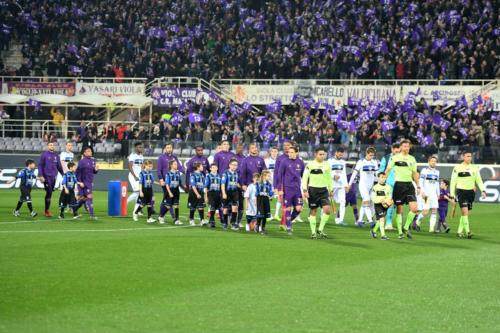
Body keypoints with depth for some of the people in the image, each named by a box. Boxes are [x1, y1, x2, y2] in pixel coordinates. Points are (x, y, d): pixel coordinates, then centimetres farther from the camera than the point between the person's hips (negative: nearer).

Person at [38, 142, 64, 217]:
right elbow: (40, 165, -5)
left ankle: (47, 209, 15)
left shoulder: (56, 155, 12)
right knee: (49, 192, -9)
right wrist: (41, 176, -13)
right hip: (46, 177, -5)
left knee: (50, 192, 7)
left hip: (54, 177, 5)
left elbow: (59, 166, 19)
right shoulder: (44, 154, -3)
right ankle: (47, 210, -2)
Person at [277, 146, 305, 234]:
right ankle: (288, 227, 12)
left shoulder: (300, 162, 5)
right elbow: (280, 176, -2)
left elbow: (303, 176, 15)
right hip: (287, 189, -3)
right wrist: (280, 189, -6)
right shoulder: (284, 162, -4)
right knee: (288, 208, 1)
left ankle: (289, 220, 23)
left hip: (297, 189, 3)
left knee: (298, 209, -2)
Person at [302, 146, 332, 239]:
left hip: (323, 190, 3)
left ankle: (320, 229, 3)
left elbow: (329, 178, 18)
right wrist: (305, 190, -13)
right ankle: (313, 232, 13)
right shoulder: (310, 165, -6)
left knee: (327, 209, -12)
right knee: (313, 211, 3)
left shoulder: (327, 165, 8)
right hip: (313, 189, -3)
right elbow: (305, 178, -6)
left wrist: (330, 189, 18)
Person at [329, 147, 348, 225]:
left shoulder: (343, 162, 16)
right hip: (332, 185, -5)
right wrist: (334, 176, -23)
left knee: (343, 202, -8)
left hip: (341, 185, 5)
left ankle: (340, 219, -10)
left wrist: (346, 184, 13)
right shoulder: (330, 161, -3)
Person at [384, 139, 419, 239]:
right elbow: (387, 170, -1)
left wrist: (418, 186, 16)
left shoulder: (412, 159, 11)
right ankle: (400, 232, 9)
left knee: (414, 208, -8)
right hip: (399, 184, -4)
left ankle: (406, 228, 9)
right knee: (399, 209, 0)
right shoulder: (395, 158, -2)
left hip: (409, 184, 4)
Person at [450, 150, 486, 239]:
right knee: (465, 211, -17)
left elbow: (479, 180, 10)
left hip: (470, 192, 5)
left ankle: (459, 232, 18)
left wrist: (483, 190, -4)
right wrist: (452, 194, -3)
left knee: (465, 213, 8)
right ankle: (467, 231, -17)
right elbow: (453, 181, 0)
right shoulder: (457, 168, -3)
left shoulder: (474, 168, 9)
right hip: (461, 191, -5)